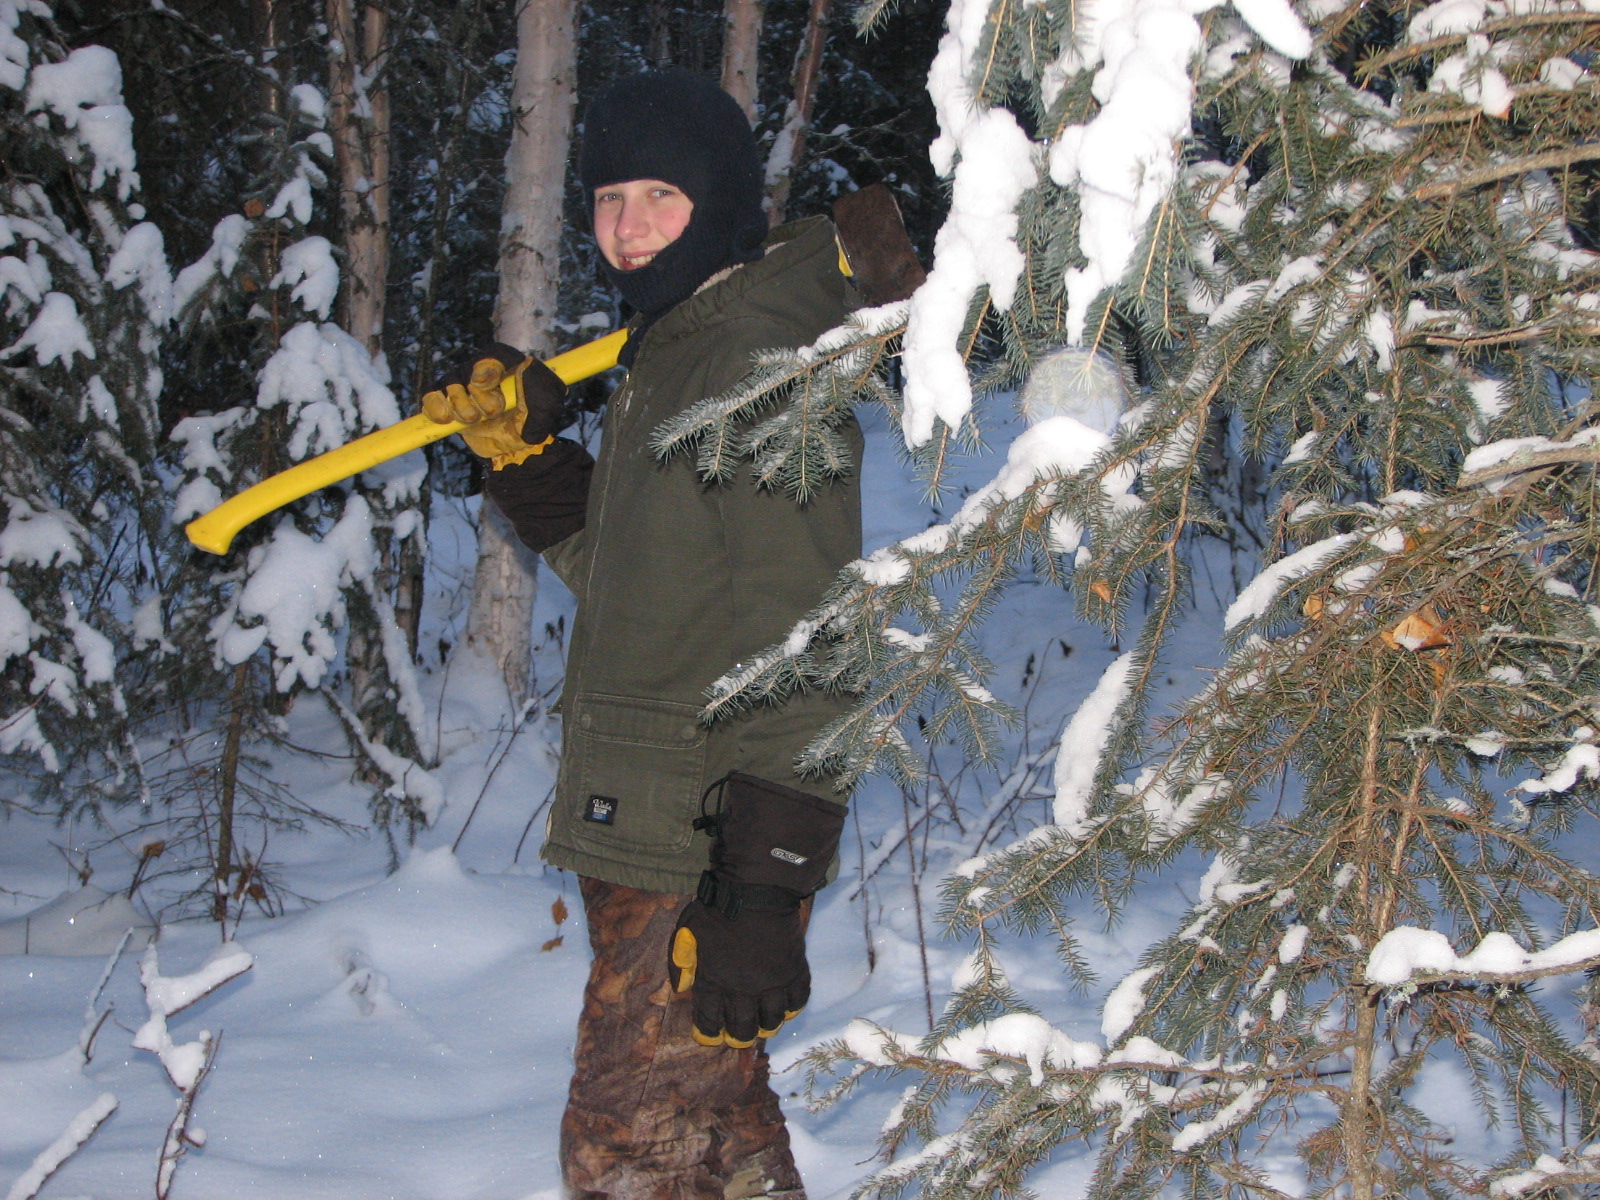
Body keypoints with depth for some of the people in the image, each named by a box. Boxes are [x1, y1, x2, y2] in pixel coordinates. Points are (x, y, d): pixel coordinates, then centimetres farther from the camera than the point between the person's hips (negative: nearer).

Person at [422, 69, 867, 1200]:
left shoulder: (763, 356, -17)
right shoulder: (672, 352, 14)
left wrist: (759, 893, -26)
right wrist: (528, 456, 8)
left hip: (708, 855, -10)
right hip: (650, 835, 10)